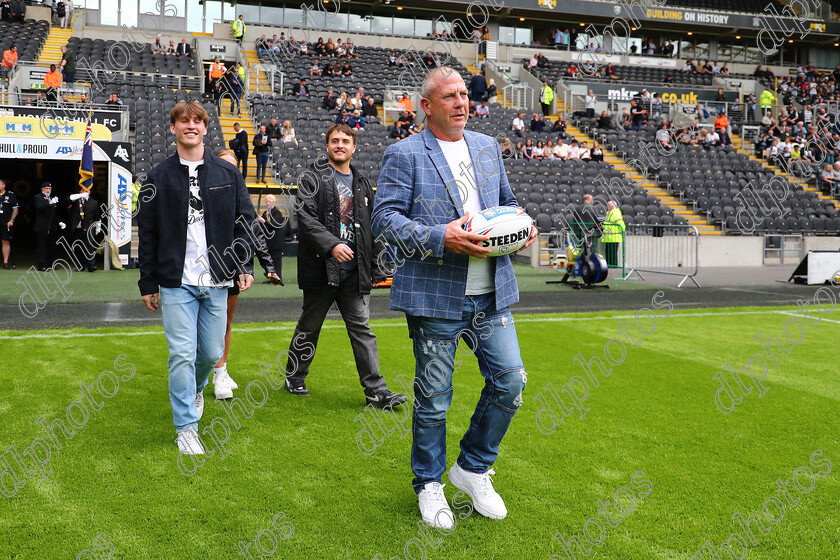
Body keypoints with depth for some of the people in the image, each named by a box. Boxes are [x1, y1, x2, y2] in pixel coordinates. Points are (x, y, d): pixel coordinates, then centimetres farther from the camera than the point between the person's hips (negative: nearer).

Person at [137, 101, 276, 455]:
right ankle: (186, 428, 5)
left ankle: (196, 389, 43)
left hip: (217, 281, 2)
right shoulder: (158, 178, 4)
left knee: (212, 353, 10)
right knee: (182, 355, -6)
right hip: (176, 283, -2)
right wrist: (147, 283, 5)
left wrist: (245, 266, -2)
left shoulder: (228, 173, 8)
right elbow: (147, 233, 6)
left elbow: (245, 220, 9)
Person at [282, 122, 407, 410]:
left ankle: (376, 389, 1)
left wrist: (375, 268, 12)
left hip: (354, 271, 4)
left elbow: (373, 228, 17)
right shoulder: (312, 180, 0)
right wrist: (332, 244, -26)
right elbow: (306, 218, -13)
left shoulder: (362, 184, 15)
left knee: (362, 328, 2)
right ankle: (295, 377, 28)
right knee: (310, 326, 10)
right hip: (321, 268, -3)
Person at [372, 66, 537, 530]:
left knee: (510, 381, 3)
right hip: (435, 296, -5)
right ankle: (429, 485, 26)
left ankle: (473, 467, 25)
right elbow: (386, 218, -9)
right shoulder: (404, 154, -2)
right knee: (433, 398, 5)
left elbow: (506, 203, 26)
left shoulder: (488, 147, 16)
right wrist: (441, 238, -21)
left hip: (491, 296, 5)